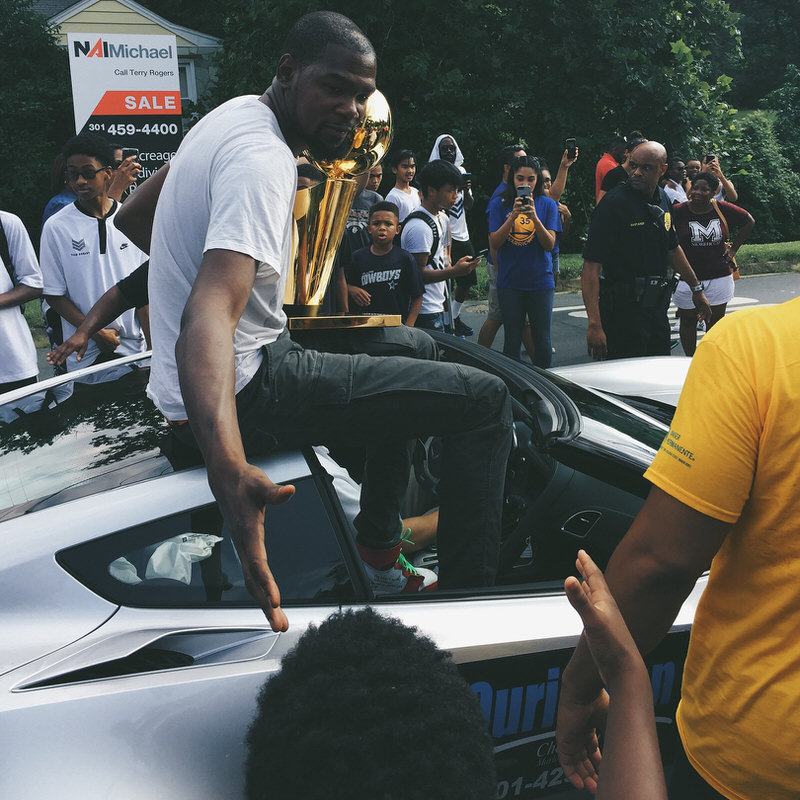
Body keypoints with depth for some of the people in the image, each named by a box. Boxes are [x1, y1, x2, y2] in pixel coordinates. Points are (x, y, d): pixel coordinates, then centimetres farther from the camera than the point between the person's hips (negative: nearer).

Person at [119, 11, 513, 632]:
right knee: (484, 397, -11)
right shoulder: (263, 159, -23)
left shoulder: (234, 114, 8)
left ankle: (379, 557, 27)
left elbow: (133, 217, 21)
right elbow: (208, 317, -40)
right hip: (244, 393, -10)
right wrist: (230, 473, -54)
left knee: (406, 351, 30)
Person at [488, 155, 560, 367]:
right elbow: (494, 244, -7)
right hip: (509, 282, 0)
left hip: (541, 280, 0)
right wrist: (513, 215, -19)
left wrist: (534, 217, -21)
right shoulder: (500, 204, 2)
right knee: (512, 339, 6)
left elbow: (549, 245, -6)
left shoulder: (547, 205, 2)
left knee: (542, 339, 3)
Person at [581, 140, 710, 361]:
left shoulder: (662, 200, 8)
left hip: (657, 306, 8)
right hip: (624, 308, -7)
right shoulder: (614, 203, -16)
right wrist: (594, 324, -30)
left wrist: (696, 288, 31)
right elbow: (591, 267, -22)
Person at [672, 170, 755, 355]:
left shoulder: (723, 209, -1)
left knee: (716, 321, 9)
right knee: (688, 321, 8)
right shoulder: (678, 212, -10)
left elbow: (749, 222, 15)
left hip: (719, 277, 2)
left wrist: (734, 248, 10)